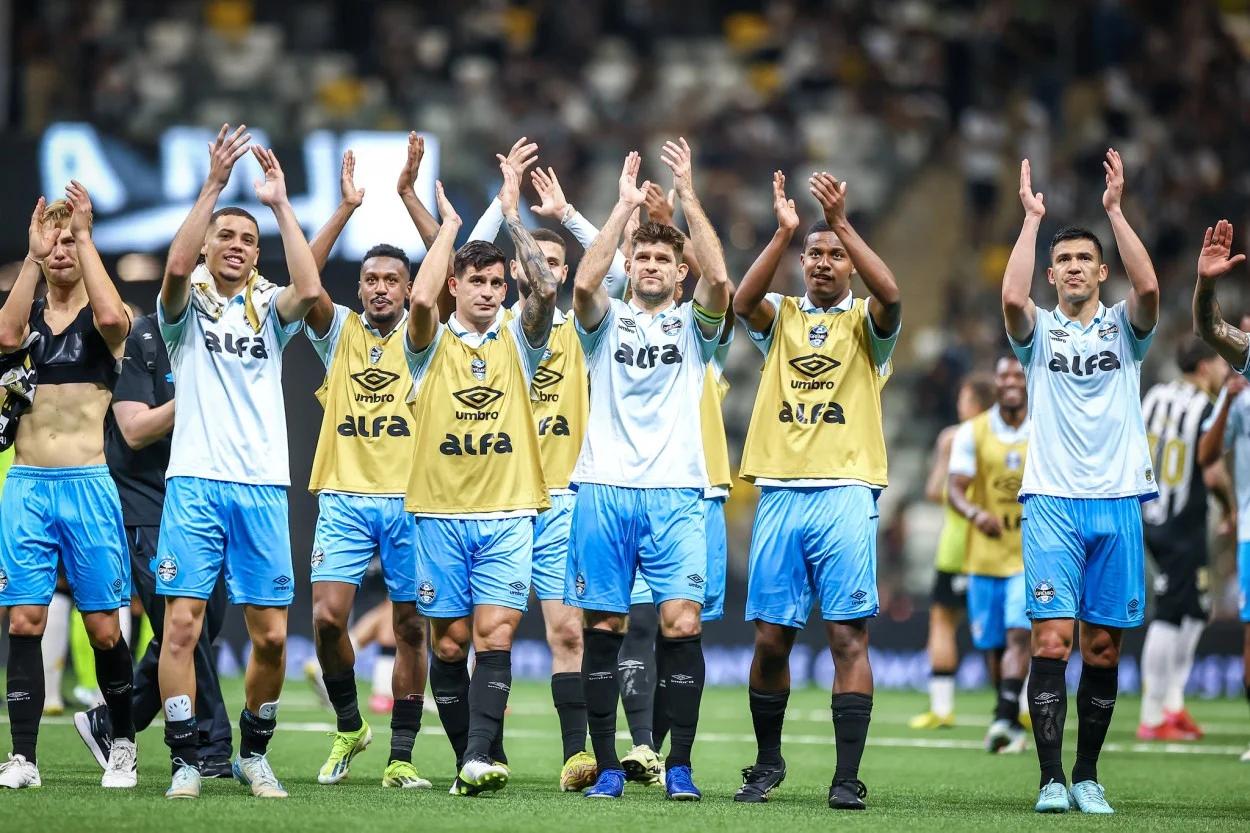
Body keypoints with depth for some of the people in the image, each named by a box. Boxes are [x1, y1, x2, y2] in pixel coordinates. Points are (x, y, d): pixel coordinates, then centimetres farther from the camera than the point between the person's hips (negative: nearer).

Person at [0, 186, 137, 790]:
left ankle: (123, 743, 16)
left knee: (104, 627, -2)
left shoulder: (103, 316, 4)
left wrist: (84, 234, -14)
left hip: (87, 485, -2)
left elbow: (112, 317, -21)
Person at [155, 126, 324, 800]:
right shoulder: (187, 307, 8)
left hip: (263, 486, 2)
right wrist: (213, 186, -19)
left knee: (271, 636, 0)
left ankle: (253, 753, 18)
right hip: (195, 484, -2)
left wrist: (280, 204, -10)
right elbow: (175, 269, -15)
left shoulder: (269, 309, 13)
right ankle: (186, 760, -3)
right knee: (182, 624, -10)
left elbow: (309, 288, -10)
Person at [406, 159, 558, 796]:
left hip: (507, 514, 0)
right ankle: (466, 760, 10)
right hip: (441, 513, 0)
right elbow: (420, 299, -16)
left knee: (495, 634, -13)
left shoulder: (516, 341, 10)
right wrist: (449, 225, -8)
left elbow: (545, 290, -8)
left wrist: (512, 215, -8)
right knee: (450, 643, 2)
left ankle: (480, 758, -22)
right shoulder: (433, 344, 5)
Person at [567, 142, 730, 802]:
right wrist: (625, 205, -12)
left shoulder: (693, 324, 11)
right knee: (603, 628, 0)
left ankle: (679, 765, -5)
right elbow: (585, 283, -11)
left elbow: (718, 280, -9)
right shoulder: (607, 321, 11)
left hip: (675, 495, 0)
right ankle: (607, 765, 6)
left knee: (682, 624, -11)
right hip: (604, 491, 1)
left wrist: (687, 196, -10)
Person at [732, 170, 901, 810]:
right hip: (779, 492, 2)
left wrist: (841, 224, -20)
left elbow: (890, 295, -15)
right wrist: (783, 232, -19)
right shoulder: (780, 316, 13)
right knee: (770, 636, 3)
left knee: (848, 635, -8)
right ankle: (768, 762, 20)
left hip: (845, 493, -2)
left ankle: (848, 776, -9)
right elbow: (743, 299, -9)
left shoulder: (865, 322, 8)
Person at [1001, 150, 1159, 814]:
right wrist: (1032, 217, -10)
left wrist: (1115, 210, -11)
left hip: (1117, 503, 1)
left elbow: (1147, 287, -11)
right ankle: (1051, 779, -9)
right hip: (1052, 502, -1)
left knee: (1103, 647, 3)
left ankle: (1087, 775, 12)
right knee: (1052, 640, -11)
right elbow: (1012, 297, -13)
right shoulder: (1039, 332, 9)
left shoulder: (1124, 328, 11)